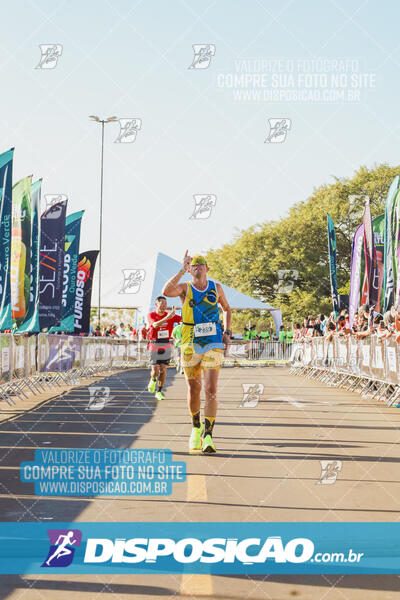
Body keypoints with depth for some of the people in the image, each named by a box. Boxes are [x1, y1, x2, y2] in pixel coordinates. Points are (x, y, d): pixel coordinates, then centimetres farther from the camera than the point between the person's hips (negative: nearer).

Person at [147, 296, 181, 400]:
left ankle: (159, 392, 13)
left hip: (166, 345, 3)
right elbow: (155, 325, -28)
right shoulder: (151, 315, -7)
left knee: (163, 370, 1)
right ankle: (153, 380, 27)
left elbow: (183, 320, -10)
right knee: (155, 371, -8)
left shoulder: (170, 315, 2)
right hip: (154, 345, -3)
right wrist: (167, 318, -44)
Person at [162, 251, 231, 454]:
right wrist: (182, 270, -22)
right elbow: (166, 291, -23)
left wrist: (227, 332, 11)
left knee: (211, 390, -11)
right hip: (190, 345, 0)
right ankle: (196, 428, 31)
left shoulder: (216, 288, 7)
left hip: (213, 344, 0)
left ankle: (207, 436, -12)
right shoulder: (185, 288, 0)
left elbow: (226, 308, 24)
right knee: (194, 389, 10)